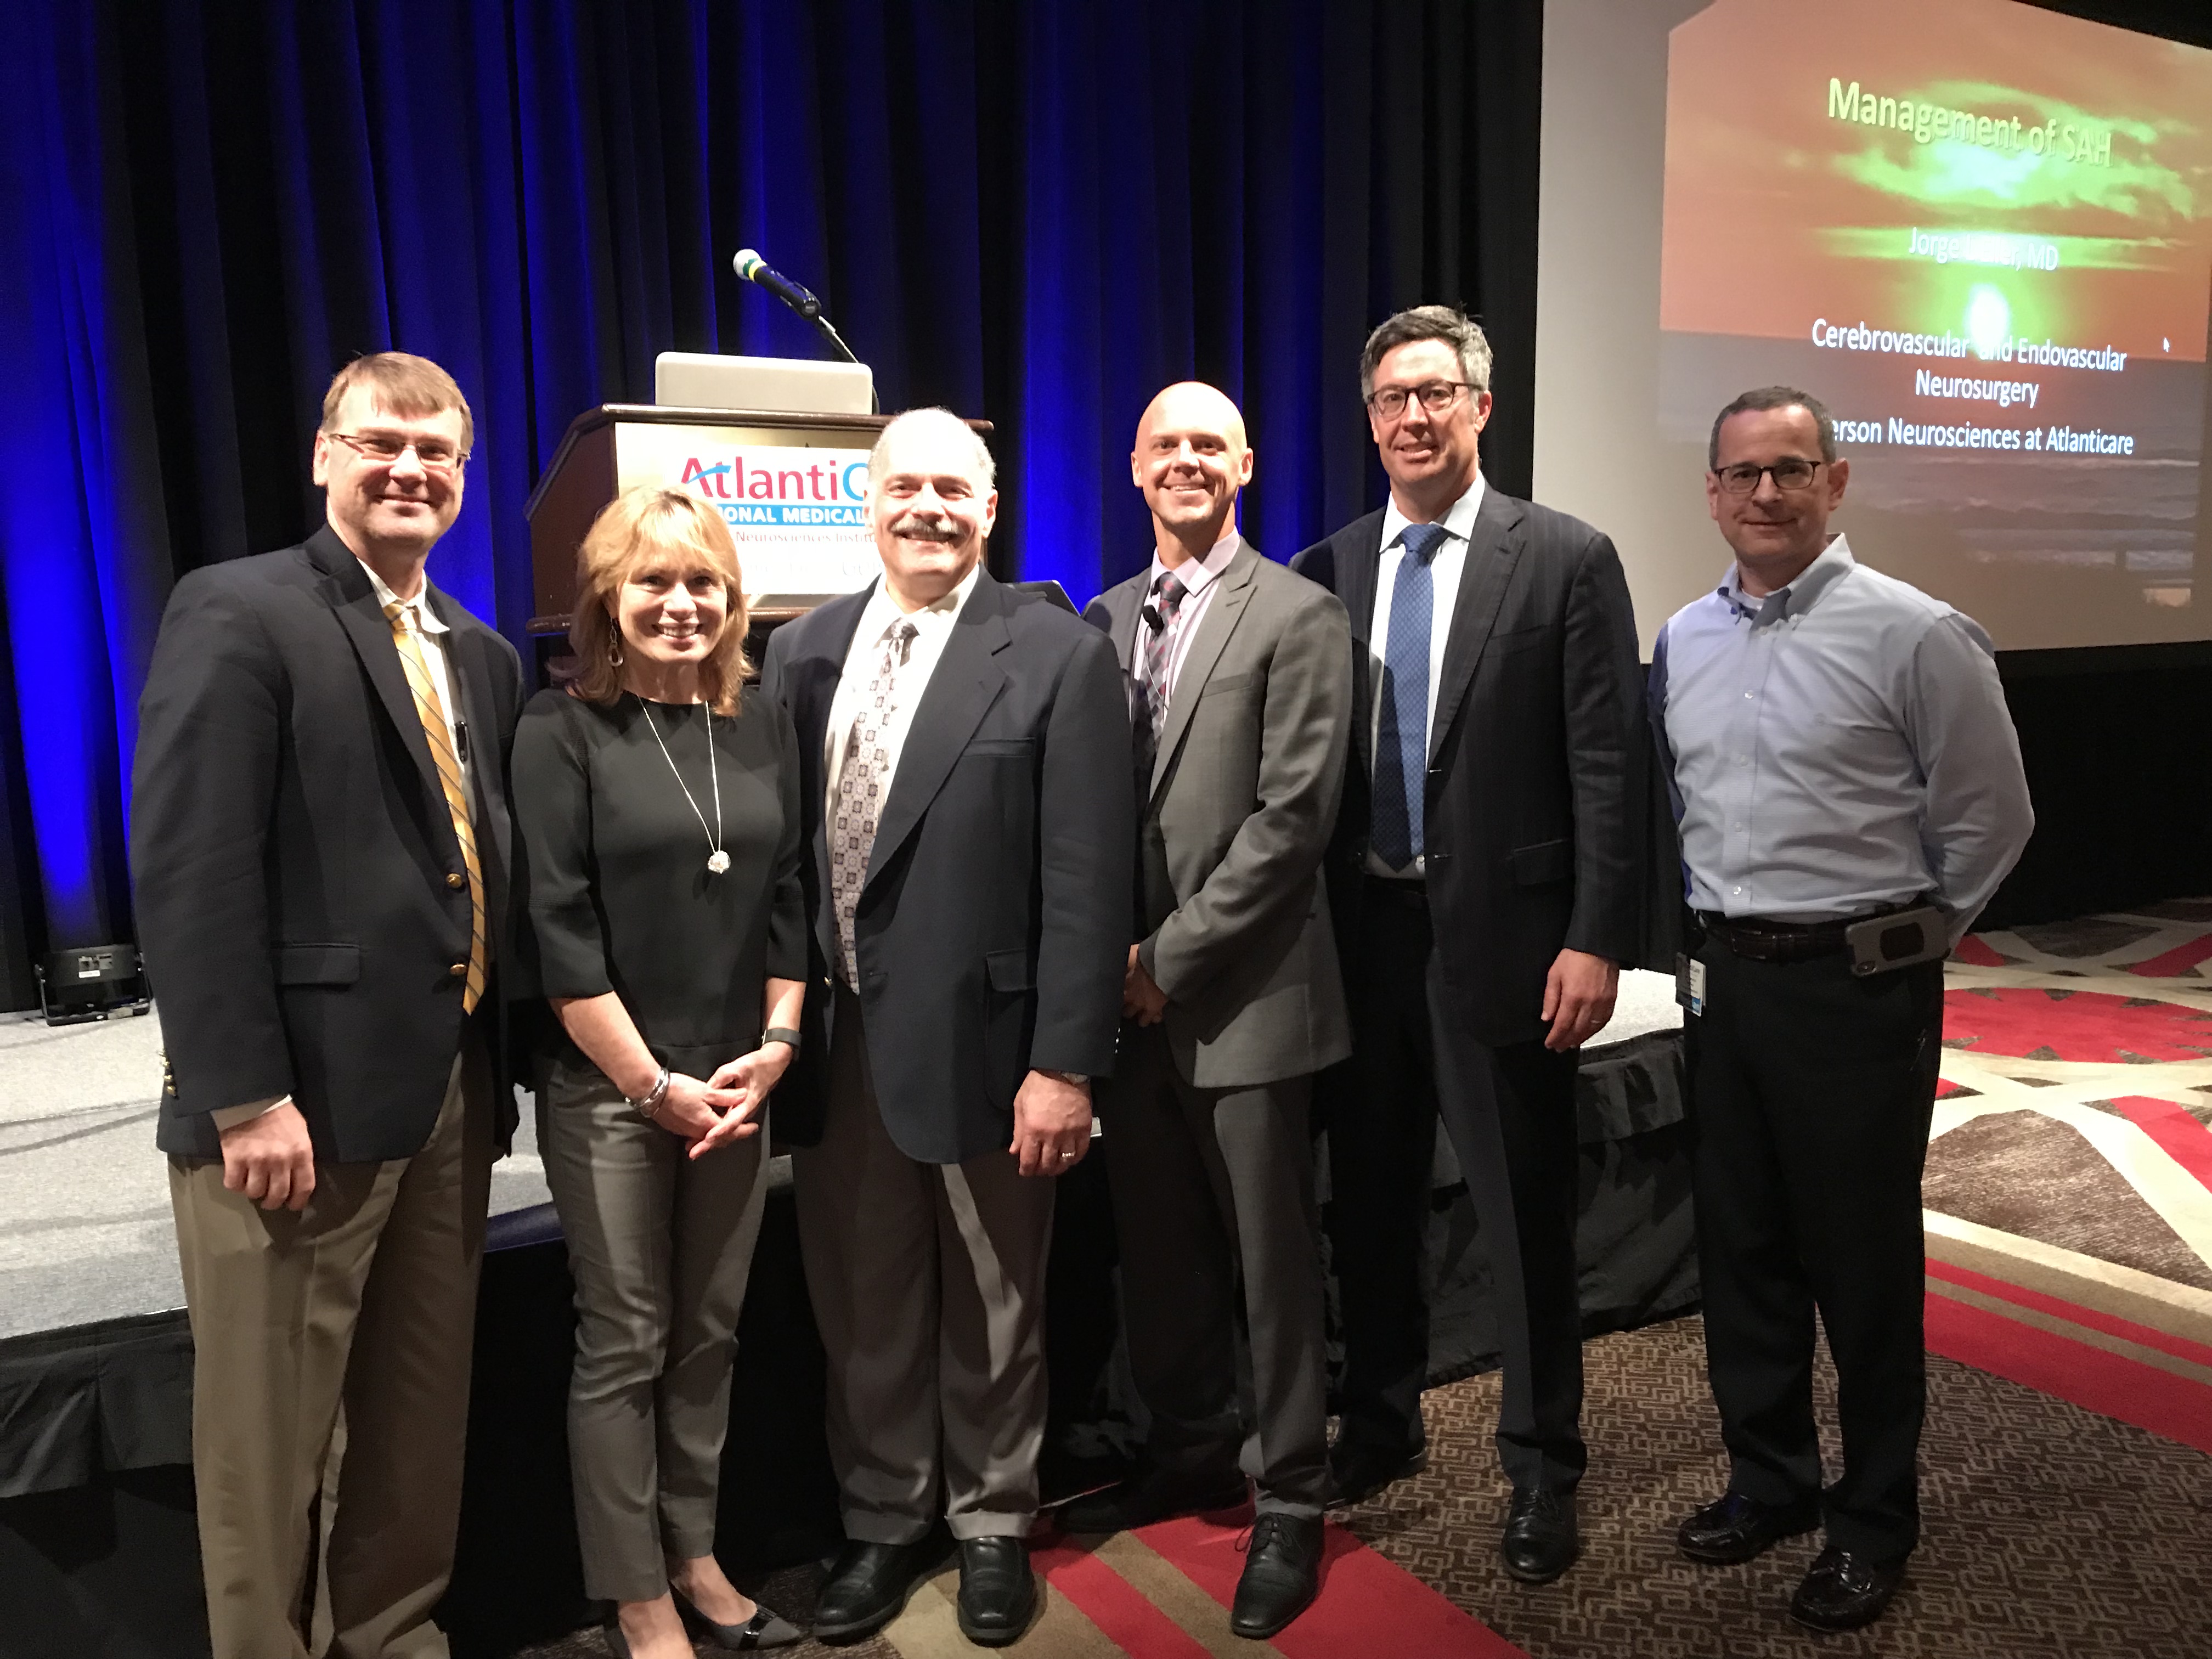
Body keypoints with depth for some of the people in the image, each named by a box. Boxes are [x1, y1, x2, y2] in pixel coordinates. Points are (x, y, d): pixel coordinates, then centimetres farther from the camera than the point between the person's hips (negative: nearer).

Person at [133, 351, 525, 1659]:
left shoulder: (483, 658, 14)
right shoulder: (238, 614, -7)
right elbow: (190, 873, -15)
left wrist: (495, 1062, 9)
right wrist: (246, 1097, -19)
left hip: (450, 1094, 7)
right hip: (301, 1101, -6)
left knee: (424, 1409, 18)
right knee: (271, 1437, 8)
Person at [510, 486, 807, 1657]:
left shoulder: (763, 728, 6)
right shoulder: (562, 730, -7)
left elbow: (787, 902, 7)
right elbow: (558, 929, -11)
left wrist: (771, 1053, -3)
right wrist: (656, 1086, -12)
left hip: (737, 1085, 4)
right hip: (609, 1093, -4)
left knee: (709, 1337, 13)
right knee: (622, 1347, 6)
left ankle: (694, 1557, 30)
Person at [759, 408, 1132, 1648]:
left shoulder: (1057, 654, -6)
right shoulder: (804, 652, 7)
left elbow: (1088, 880, -10)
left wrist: (1064, 1062, -14)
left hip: (983, 1042, -3)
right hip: (838, 1042, 4)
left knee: (992, 1308, 14)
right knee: (862, 1308, 16)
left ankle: (993, 1522, 36)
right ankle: (884, 1521, 37)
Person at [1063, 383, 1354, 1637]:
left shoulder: (1299, 618, -6)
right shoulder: (1103, 620, 12)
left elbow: (1293, 817, -13)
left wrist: (1171, 956, -13)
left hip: (1245, 993, -5)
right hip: (1127, 993, 5)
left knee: (1273, 1260, 6)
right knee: (1159, 1246, 16)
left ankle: (1291, 1502, 23)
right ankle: (1191, 1453, 36)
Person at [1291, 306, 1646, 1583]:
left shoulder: (1569, 559, -3)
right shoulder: (1325, 574, 7)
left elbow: (1608, 763, -7)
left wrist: (1596, 939, -12)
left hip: (1501, 935, -4)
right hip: (1360, 934, 4)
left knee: (1526, 1215, 7)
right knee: (1370, 1202, 16)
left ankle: (1543, 1468, 26)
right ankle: (1382, 1428, 37)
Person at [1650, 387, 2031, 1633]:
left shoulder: (1915, 635, -10)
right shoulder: (1685, 640, 7)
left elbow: (1990, 819, -3)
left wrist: (1905, 941, 5)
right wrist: (1718, 933, 14)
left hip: (1858, 982, -5)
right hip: (1725, 975, 6)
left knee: (1861, 1258, 6)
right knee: (1740, 1245, 15)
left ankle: (1876, 1516, 26)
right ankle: (1769, 1479, 34)